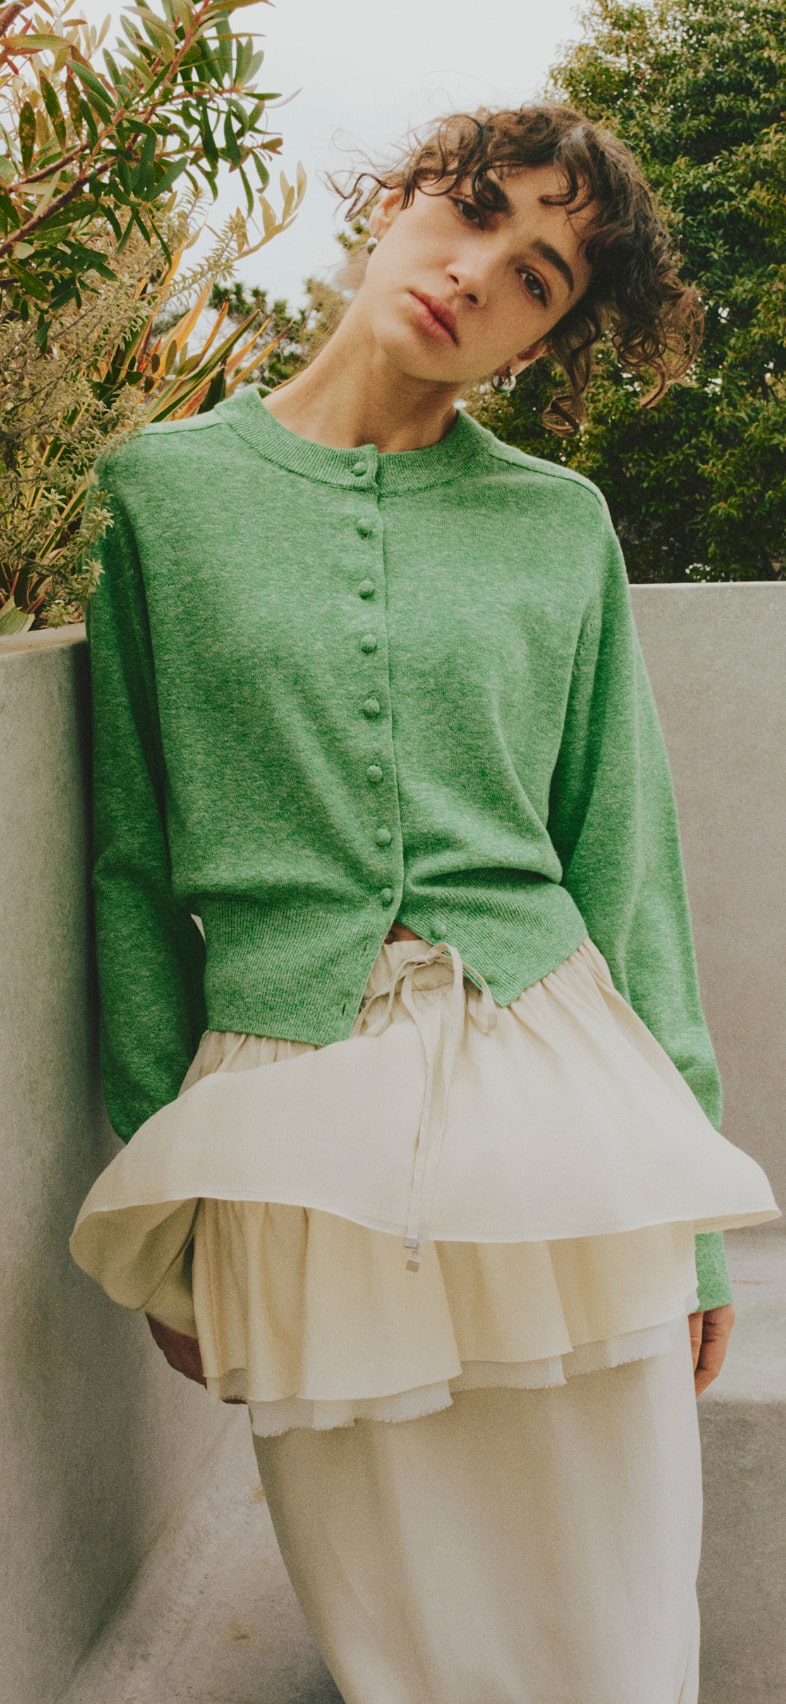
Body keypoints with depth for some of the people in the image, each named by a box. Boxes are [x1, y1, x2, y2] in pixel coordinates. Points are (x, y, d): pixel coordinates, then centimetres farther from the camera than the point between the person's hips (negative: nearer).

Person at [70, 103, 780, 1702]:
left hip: (555, 1078, 1)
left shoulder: (560, 522, 6)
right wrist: (167, 1210, 6)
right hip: (290, 1108, 0)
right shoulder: (163, 486, 4)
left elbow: (626, 857, 8)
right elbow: (130, 858, 6)